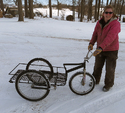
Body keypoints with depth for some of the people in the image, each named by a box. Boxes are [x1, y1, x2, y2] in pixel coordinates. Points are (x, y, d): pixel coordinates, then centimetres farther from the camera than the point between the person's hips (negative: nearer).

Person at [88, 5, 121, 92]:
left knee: (110, 69, 6)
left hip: (111, 50, -5)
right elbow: (95, 34, 6)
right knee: (97, 67, 16)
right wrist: (91, 43, -12)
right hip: (100, 49, 5)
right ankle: (95, 81, 38)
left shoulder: (115, 23, -17)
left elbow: (110, 37, -29)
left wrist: (101, 47, -39)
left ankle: (108, 85, 27)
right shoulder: (99, 23, 1)